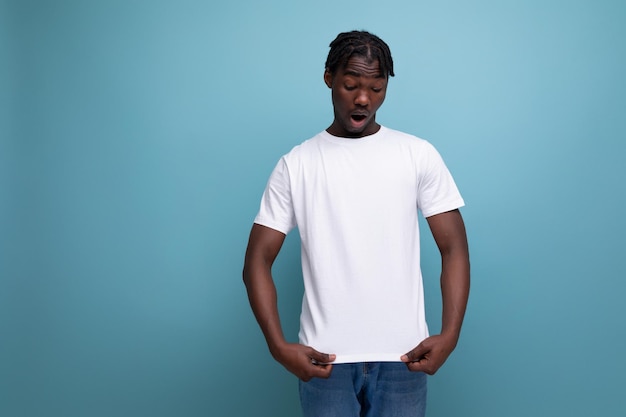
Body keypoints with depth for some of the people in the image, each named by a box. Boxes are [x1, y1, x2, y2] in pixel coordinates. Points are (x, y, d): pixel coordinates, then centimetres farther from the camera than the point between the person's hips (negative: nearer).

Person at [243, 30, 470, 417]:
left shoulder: (419, 155, 4)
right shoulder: (296, 164, 4)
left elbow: (454, 249, 3)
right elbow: (258, 260, 2)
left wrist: (450, 333, -11)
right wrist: (278, 344, -11)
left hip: (401, 356, 0)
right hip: (324, 359, 0)